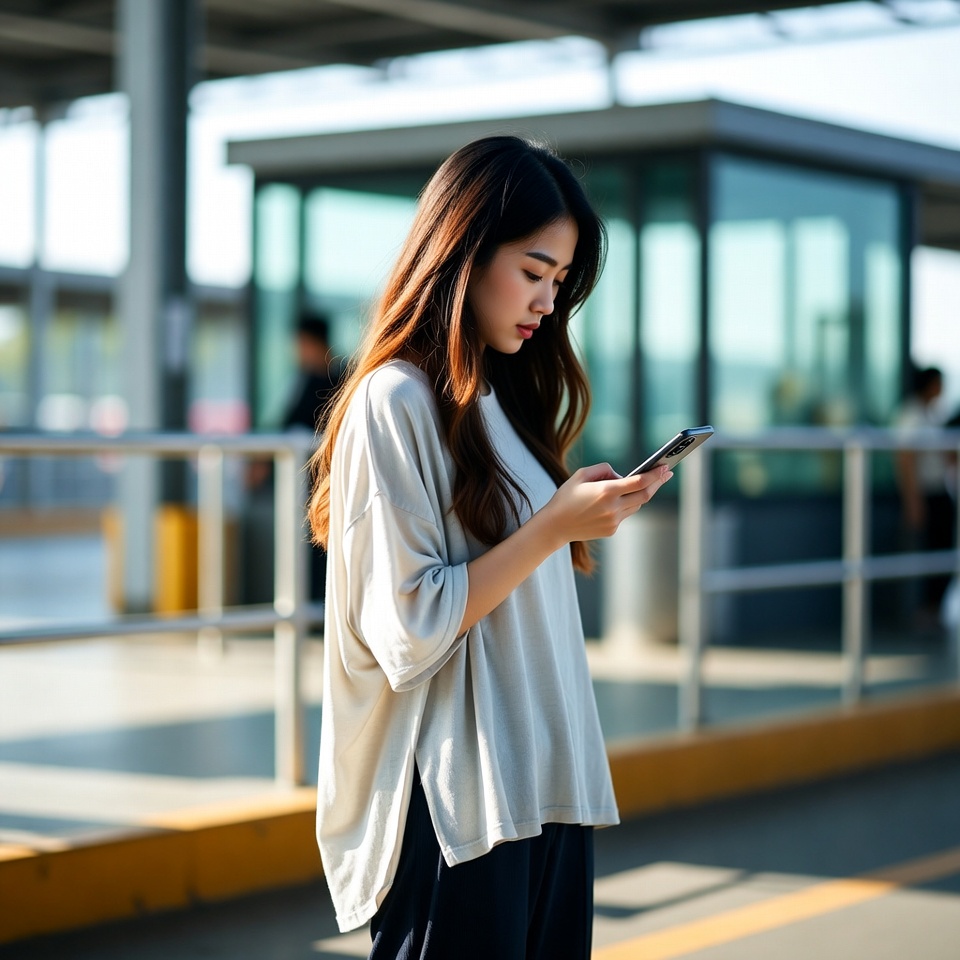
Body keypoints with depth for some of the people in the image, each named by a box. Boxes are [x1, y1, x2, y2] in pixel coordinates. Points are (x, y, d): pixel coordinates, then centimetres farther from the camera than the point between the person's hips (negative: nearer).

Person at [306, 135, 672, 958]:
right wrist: (555, 527, -17)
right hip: (457, 799, -8)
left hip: (546, 782, 8)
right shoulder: (395, 402, -11)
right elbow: (408, 628, -17)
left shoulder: (500, 398, 15)